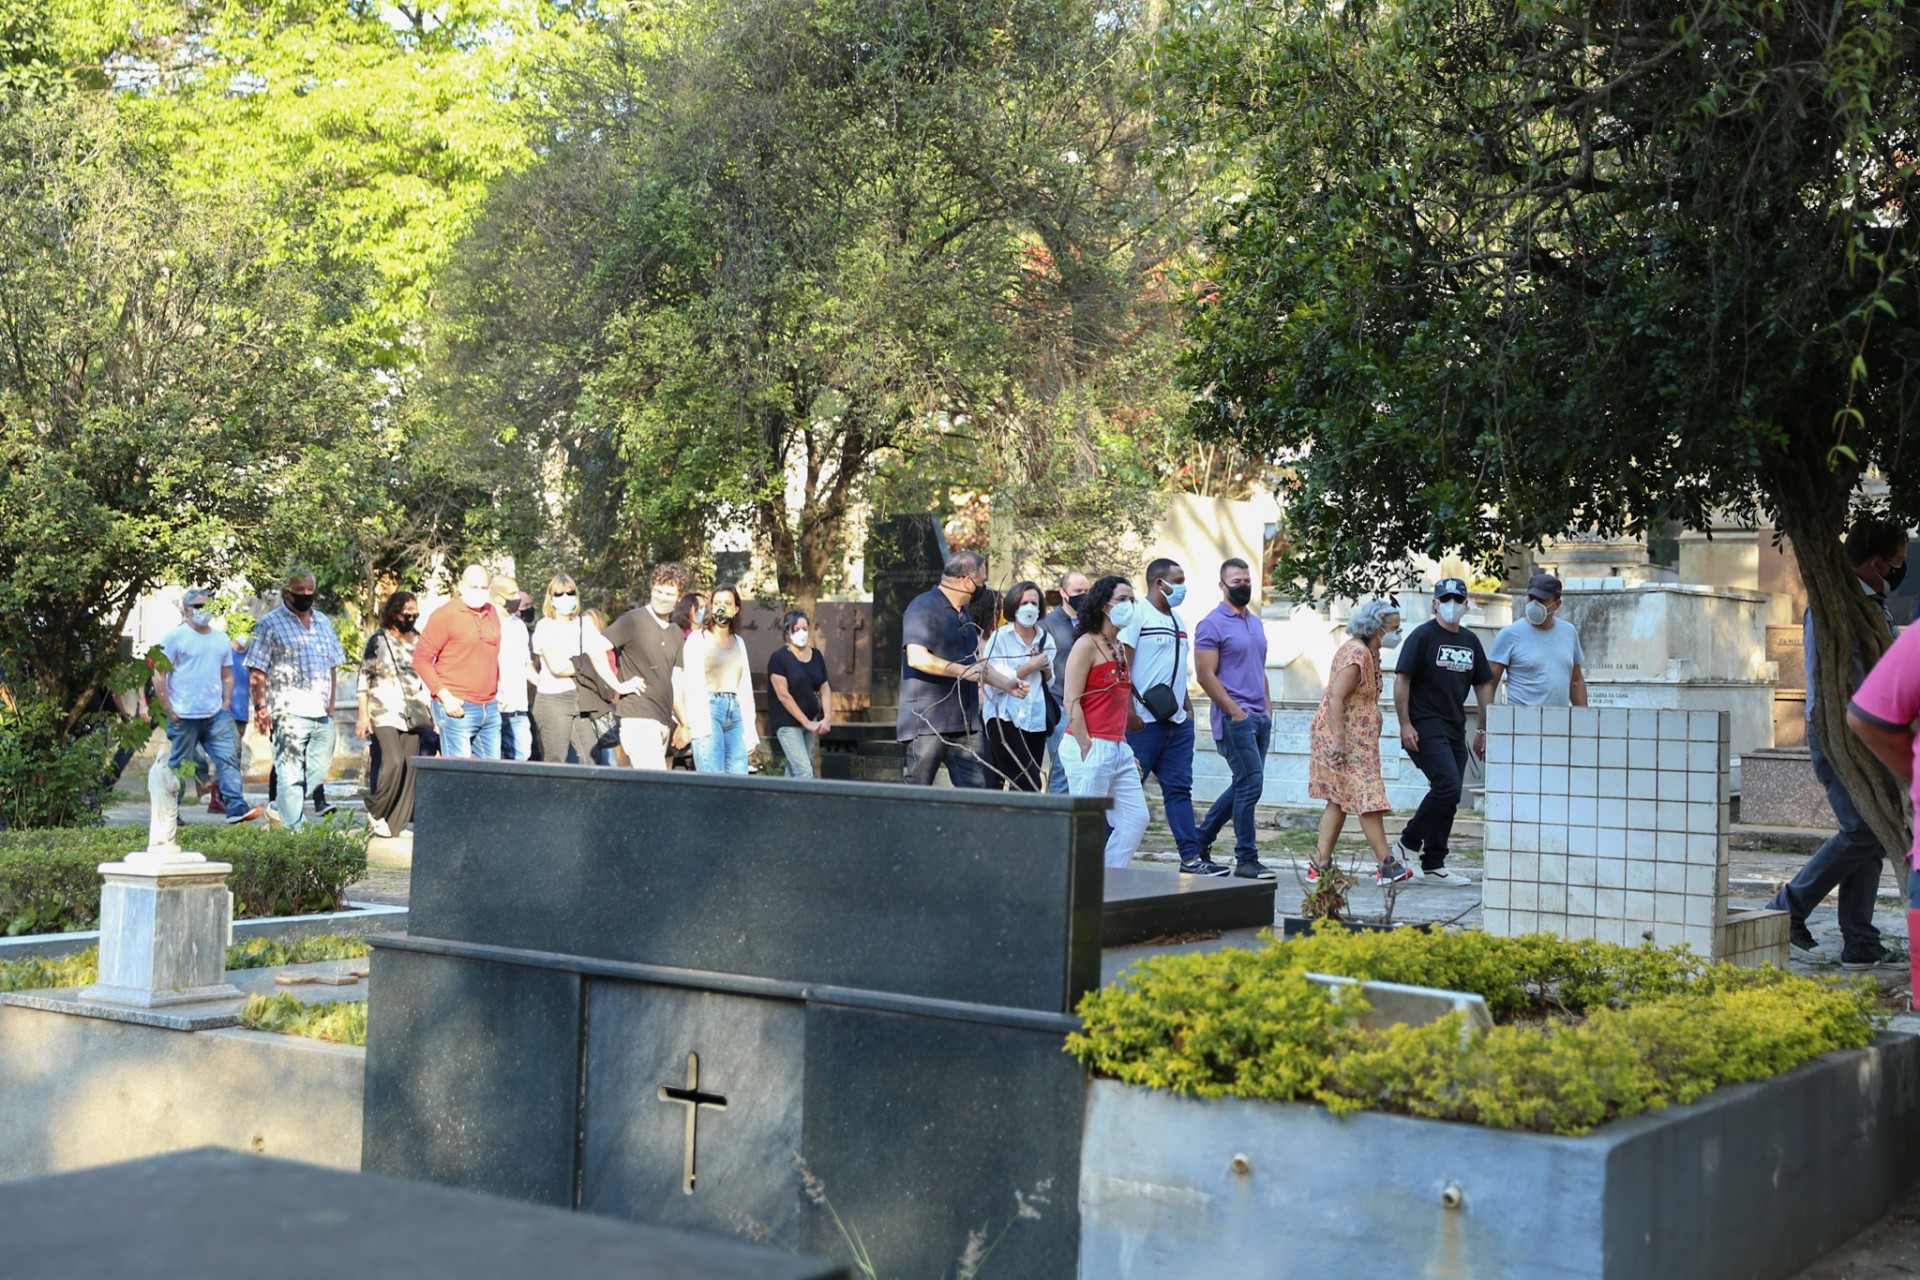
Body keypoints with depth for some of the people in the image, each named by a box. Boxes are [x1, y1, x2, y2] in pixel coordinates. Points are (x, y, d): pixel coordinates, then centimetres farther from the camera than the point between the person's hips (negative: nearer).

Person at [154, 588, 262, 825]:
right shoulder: (175, 637, -3)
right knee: (177, 765, 3)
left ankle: (236, 806, -11)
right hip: (184, 717, -5)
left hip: (216, 715, 5)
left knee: (228, 757, -7)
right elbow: (159, 676, -5)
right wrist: (169, 712, -9)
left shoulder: (221, 639, 15)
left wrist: (226, 705, 10)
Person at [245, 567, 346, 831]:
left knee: (319, 772, 10)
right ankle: (291, 829, -4)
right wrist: (260, 707, -13)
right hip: (289, 713, -6)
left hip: (322, 715, 7)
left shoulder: (324, 622, 17)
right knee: (291, 776, -7)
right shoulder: (270, 624, -1)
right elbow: (256, 671, -5)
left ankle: (280, 809, 27)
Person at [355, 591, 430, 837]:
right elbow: (364, 679, 1)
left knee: (409, 767, 0)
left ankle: (398, 822, 7)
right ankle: (375, 811, 0)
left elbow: (426, 679, 18)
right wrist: (363, 715, -5)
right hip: (384, 713, -5)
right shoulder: (378, 641, 0)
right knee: (394, 761, -20)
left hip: (412, 715, 5)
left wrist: (429, 713, 13)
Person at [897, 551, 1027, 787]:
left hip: (965, 724, 9)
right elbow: (916, 657, -22)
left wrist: (1006, 684, 23)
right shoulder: (924, 607, -9)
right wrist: (962, 671, -20)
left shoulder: (964, 615, 22)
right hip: (928, 722, -9)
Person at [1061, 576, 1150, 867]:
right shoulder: (1087, 644, -8)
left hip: (1118, 749, 8)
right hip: (1090, 747, -8)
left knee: (1136, 818, 5)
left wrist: (1125, 746, 14)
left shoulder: (1120, 649, 17)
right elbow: (1072, 702, -13)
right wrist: (1086, 750, -17)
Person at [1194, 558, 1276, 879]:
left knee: (1243, 786, 12)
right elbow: (1205, 675, -13)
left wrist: (1267, 709, 13)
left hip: (1259, 718, 8)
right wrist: (1236, 712, -15)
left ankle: (1201, 839, 25)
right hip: (1234, 718, -8)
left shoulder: (1255, 623, 17)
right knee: (1251, 784, -10)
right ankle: (1246, 860, -3)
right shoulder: (1212, 624, -8)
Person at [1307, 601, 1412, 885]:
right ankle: (1387, 866, -5)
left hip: (1354, 741, 11)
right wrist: (1339, 740, -27)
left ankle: (1320, 867, 8)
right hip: (1345, 739, -11)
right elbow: (1336, 696, -23)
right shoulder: (1357, 653, -16)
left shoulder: (1367, 652, 16)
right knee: (1368, 797, -7)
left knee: (1339, 801, 9)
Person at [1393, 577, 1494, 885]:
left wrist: (1483, 729, 15)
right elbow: (1402, 680, -9)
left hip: (1455, 730, 7)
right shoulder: (1423, 636, -5)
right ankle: (1409, 840, -2)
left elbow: (1484, 686, 20)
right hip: (1425, 729, -7)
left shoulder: (1470, 641, 15)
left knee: (1448, 800, 6)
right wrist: (1405, 724, -16)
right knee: (1447, 786, -20)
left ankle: (1433, 867, 12)